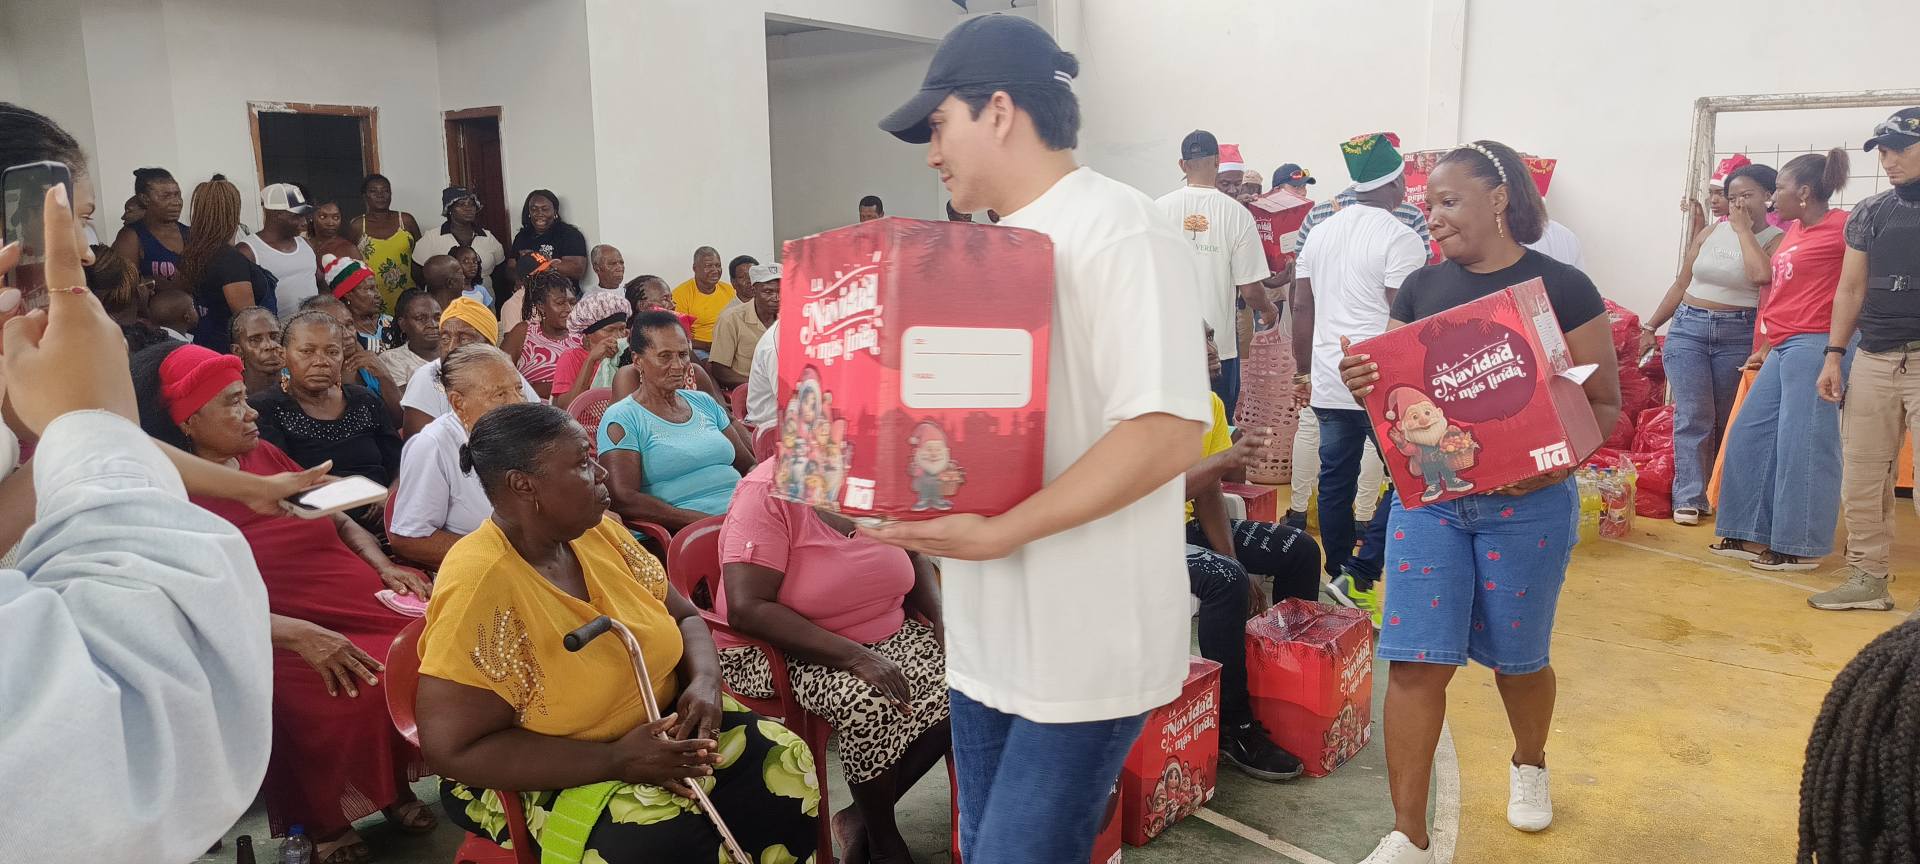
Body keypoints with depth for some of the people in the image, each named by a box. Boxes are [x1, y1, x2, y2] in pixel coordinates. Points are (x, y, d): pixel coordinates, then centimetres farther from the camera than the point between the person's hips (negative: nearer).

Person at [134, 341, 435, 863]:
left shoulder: (265, 455, 13)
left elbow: (341, 521, 20)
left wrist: (384, 566, 1)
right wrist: (300, 634, -27)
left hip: (370, 606, 7)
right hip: (286, 640, -6)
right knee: (359, 696, -30)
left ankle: (397, 786, 3)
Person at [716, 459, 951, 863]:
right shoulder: (769, 491, -21)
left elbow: (914, 557, 11)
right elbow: (747, 609, -29)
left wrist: (942, 617, -8)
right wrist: (855, 657, -32)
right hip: (780, 648, -6)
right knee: (869, 703, -31)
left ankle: (862, 817, 3)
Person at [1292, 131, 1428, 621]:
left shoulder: (1321, 232, 11)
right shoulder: (1401, 239, -9)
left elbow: (1302, 308, 14)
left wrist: (1306, 370, 21)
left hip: (1328, 383, 7)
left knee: (1336, 481, 12)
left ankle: (1339, 576, 21)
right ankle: (1359, 578, -4)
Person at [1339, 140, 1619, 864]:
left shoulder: (1562, 288, -5)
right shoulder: (1421, 288, 6)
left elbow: (1605, 403, -4)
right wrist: (1361, 382, -12)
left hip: (1526, 504, -2)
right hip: (1427, 495, 2)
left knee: (1516, 656, 15)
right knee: (1415, 661, -3)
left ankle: (1529, 764, 46)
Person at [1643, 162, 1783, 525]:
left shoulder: (1776, 240, -1)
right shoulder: (1710, 234, 9)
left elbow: (1761, 274, -24)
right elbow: (1681, 284, 16)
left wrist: (1743, 229, -13)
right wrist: (1651, 325, 14)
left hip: (1737, 336, -2)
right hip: (1688, 329, 2)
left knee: (1727, 421, 8)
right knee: (1692, 416, -7)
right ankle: (1689, 498, -6)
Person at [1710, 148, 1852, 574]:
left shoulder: (1842, 227, -8)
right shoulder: (1794, 231, 16)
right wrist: (1767, 347, 22)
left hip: (1813, 345, -9)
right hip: (1782, 348, 9)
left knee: (1801, 444, -4)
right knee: (1751, 434, 10)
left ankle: (1799, 547, 5)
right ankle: (1756, 535, 18)